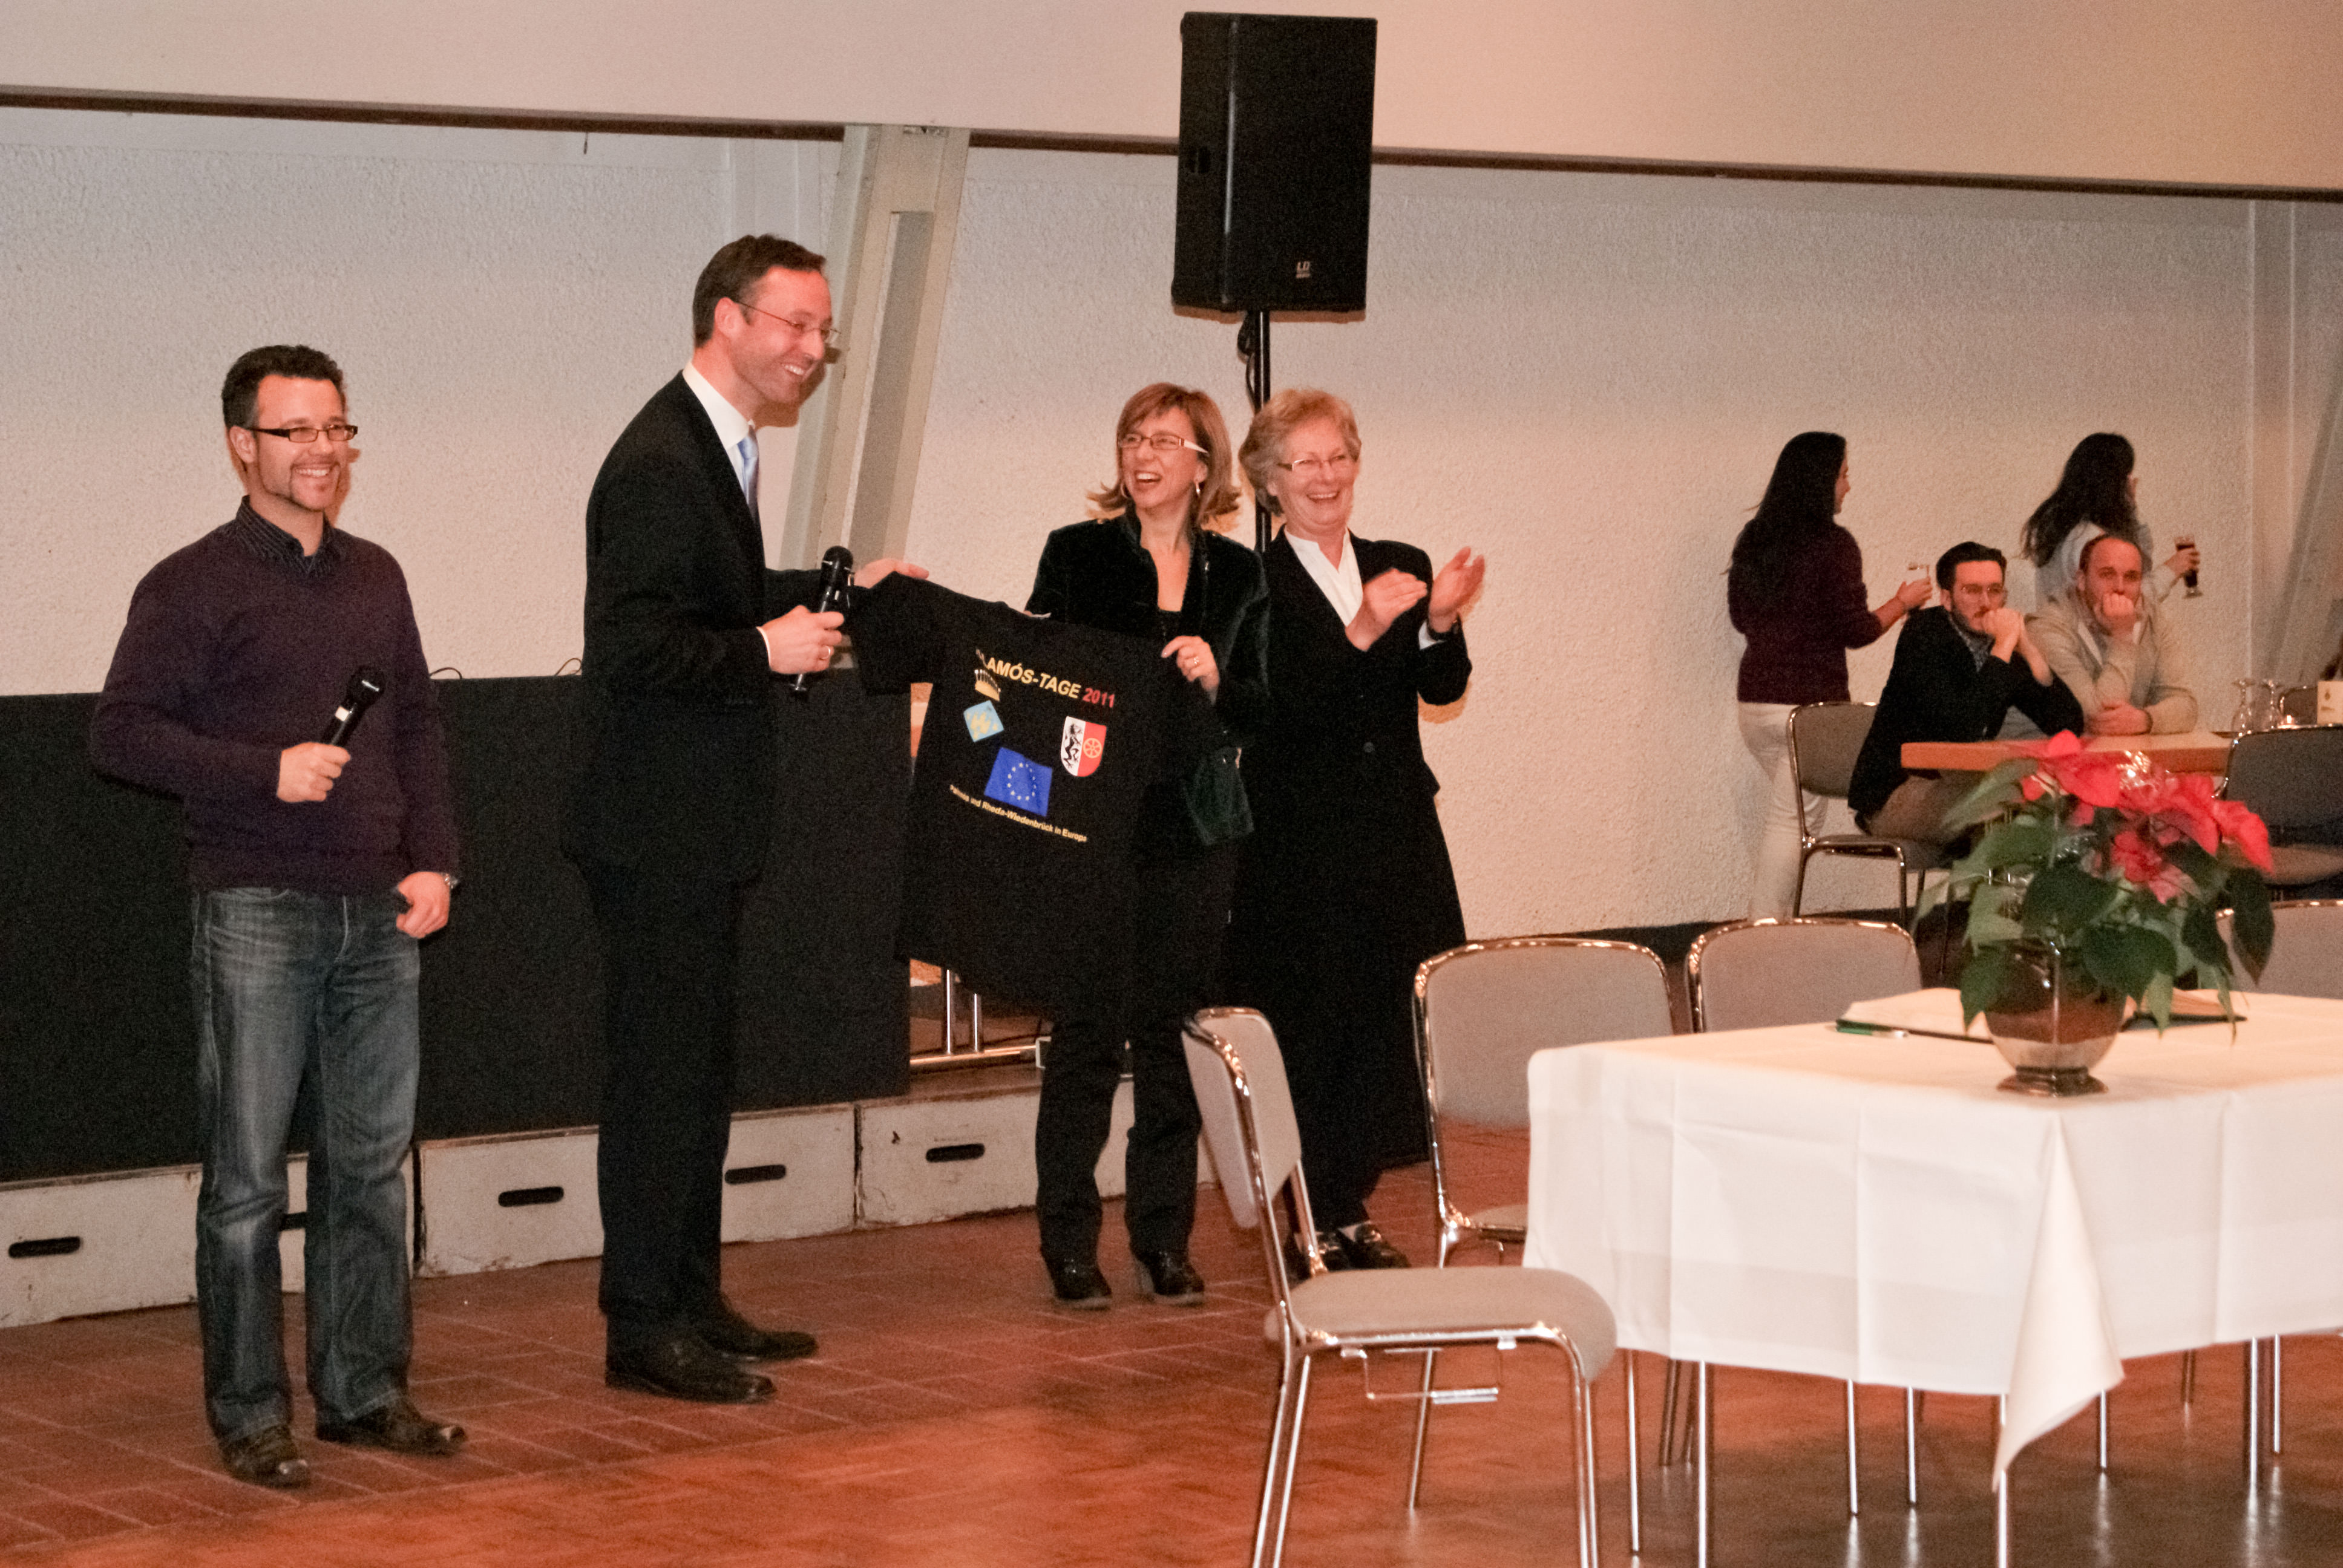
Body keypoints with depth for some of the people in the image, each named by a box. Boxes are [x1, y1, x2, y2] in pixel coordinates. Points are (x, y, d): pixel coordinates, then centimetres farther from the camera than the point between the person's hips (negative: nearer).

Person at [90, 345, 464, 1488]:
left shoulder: (375, 578, 15)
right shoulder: (193, 587, -3)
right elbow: (119, 733, -7)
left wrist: (433, 861, 7)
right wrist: (266, 771, -15)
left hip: (378, 918, 5)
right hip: (256, 911, -5)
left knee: (372, 1166, 9)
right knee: (247, 1178, -2)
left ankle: (365, 1392, 18)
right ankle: (248, 1415, 5)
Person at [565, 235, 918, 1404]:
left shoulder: (718, 449, 14)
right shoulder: (659, 464, -19)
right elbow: (633, 645, -26)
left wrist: (830, 593, 15)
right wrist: (765, 649, -19)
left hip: (699, 833, 11)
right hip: (657, 834, -11)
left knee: (698, 1072, 17)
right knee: (660, 1075, -4)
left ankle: (692, 1300, 26)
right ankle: (644, 1329, 2)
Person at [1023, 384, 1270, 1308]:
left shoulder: (1237, 574, 10)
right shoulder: (1077, 554, 3)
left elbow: (1258, 712, 11)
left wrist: (1213, 678, -9)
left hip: (1194, 832, 2)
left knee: (1173, 1032, 5)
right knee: (1088, 1031, -3)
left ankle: (1163, 1240, 13)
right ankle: (1068, 1244, 4)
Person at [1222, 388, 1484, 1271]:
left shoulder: (1400, 569, 10)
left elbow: (1443, 688, 0)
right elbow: (1277, 705, -18)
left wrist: (1439, 624, -19)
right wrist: (1360, 632, -28)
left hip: (1396, 834, 5)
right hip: (1298, 845, -5)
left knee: (1388, 1019, 6)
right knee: (1307, 1026, -3)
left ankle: (1351, 1212, 16)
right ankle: (1310, 1224, 5)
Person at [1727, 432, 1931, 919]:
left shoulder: (1754, 540, 7)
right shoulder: (1833, 544, -12)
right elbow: (1855, 631, -11)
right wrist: (1903, 602, 5)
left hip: (1755, 698, 6)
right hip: (1809, 701, -6)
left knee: (1782, 813, 17)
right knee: (1789, 820, -1)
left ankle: (1760, 925, 16)